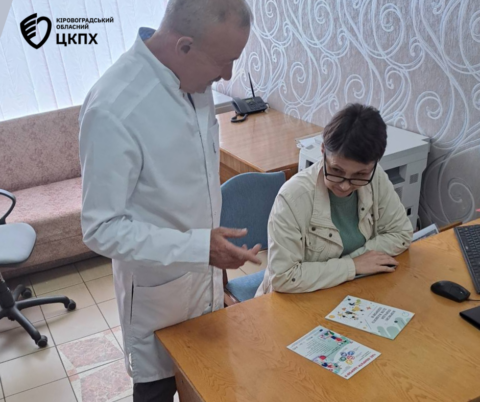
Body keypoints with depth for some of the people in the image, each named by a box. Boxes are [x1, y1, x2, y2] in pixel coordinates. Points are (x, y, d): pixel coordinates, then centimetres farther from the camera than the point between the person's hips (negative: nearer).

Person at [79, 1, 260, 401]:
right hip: (158, 282, -6)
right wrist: (198, 247, -32)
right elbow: (103, 229, -25)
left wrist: (210, 246, 14)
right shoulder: (113, 110, -31)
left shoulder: (192, 76, -7)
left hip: (205, 266, 6)